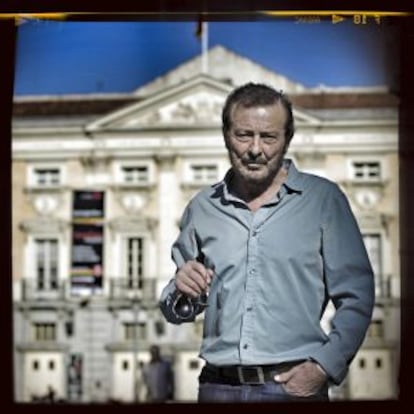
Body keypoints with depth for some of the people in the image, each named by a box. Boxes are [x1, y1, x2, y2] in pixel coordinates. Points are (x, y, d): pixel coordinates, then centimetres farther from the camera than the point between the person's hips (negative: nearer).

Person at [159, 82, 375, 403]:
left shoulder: (323, 199, -1)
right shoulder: (202, 208, 8)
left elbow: (356, 297, -3)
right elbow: (176, 312, 16)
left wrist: (323, 367, -13)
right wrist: (183, 293, -5)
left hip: (295, 385, -3)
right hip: (218, 386, 3)